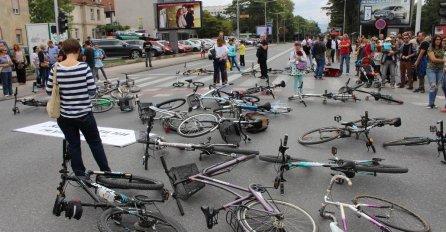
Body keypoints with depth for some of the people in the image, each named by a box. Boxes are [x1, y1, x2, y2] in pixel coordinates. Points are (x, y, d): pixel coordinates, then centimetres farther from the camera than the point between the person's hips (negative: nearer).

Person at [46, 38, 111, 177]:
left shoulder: (56, 68, -8)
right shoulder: (84, 67, -14)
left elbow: (49, 91, 0)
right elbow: (92, 91, -12)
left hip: (65, 116, 2)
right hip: (84, 114, -2)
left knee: (73, 145, 15)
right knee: (95, 143, 16)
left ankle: (80, 176, 24)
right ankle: (106, 172, 25)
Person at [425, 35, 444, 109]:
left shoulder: (442, 49, 10)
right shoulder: (430, 49, -5)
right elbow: (433, 59, -13)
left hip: (440, 70, 5)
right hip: (431, 69, -5)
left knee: (436, 87, 8)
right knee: (433, 86, -14)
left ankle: (433, 103, 16)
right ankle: (430, 104, -6)